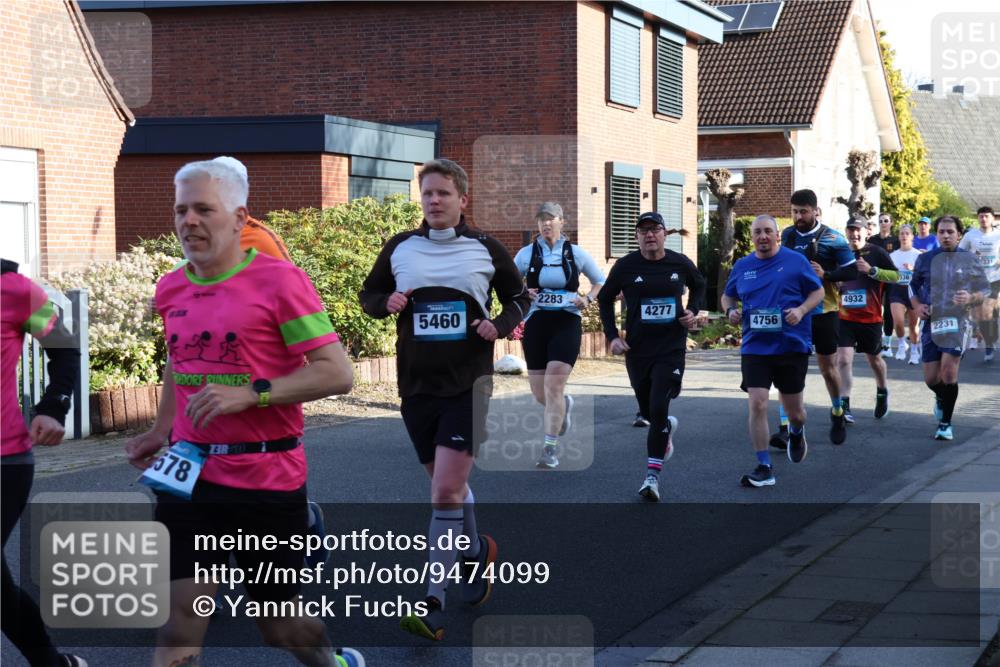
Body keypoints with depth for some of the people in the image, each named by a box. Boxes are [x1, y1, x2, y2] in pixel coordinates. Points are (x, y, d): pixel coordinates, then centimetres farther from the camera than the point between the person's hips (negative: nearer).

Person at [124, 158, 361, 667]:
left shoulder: (279, 280, -11)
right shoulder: (170, 289, 8)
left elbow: (337, 373, -14)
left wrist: (251, 394, -23)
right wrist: (160, 431, 21)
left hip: (268, 480, -4)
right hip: (187, 474, 5)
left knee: (278, 622, 11)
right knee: (180, 623, -2)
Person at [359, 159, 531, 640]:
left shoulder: (486, 249, 0)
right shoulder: (399, 248, 5)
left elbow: (519, 297, 12)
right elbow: (369, 293, 16)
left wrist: (501, 326, -8)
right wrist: (386, 303, -7)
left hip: (467, 385, -3)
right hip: (416, 385, 3)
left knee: (446, 491, -12)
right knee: (447, 485, 15)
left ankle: (433, 605, -10)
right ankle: (476, 552, 43)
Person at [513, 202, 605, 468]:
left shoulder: (576, 253, 4)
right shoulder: (527, 254, 5)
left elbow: (600, 282, 15)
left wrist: (587, 299, -4)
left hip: (567, 325, -2)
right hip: (536, 324, 2)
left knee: (553, 387, -15)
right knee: (539, 394, 8)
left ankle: (550, 449, -7)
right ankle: (565, 405, 44)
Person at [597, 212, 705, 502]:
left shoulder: (680, 263, -2)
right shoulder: (626, 265, -5)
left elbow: (699, 285, 19)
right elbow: (605, 298, 8)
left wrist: (693, 310, 1)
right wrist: (612, 336, -1)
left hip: (671, 347, -1)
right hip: (637, 348, 1)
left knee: (658, 409, -14)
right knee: (647, 410, 14)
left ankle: (652, 476, -9)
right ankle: (668, 427, 52)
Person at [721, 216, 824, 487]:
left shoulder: (795, 260, -2)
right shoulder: (742, 266, 7)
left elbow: (818, 291, 3)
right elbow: (728, 295, 21)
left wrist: (801, 310, -15)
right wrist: (730, 310, -2)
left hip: (792, 345, -1)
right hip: (754, 347, 2)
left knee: (794, 410, 9)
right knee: (757, 404, -12)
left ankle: (796, 433, 47)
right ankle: (764, 469, -5)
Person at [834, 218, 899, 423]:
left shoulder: (876, 252, -4)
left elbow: (896, 276, -11)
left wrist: (872, 270, -24)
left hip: (871, 318, -2)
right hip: (845, 318, 2)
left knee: (874, 359, 16)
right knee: (843, 360, -13)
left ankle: (882, 393, 44)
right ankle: (844, 406, -16)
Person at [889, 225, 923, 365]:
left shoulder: (918, 255, -1)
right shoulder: (893, 255, 10)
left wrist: (913, 268, -22)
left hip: (913, 290, -2)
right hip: (897, 290, 2)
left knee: (913, 324, 5)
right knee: (898, 321, -19)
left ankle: (914, 352, 22)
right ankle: (902, 344, 6)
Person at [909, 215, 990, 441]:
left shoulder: (969, 260, 1)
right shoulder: (925, 259, 6)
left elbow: (985, 290, 7)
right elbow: (913, 285, 20)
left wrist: (971, 298, -14)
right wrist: (917, 305, 2)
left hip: (957, 322, -3)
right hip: (931, 322, 3)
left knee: (948, 371, -16)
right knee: (931, 378, 4)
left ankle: (945, 424, -2)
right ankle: (941, 398, 41)